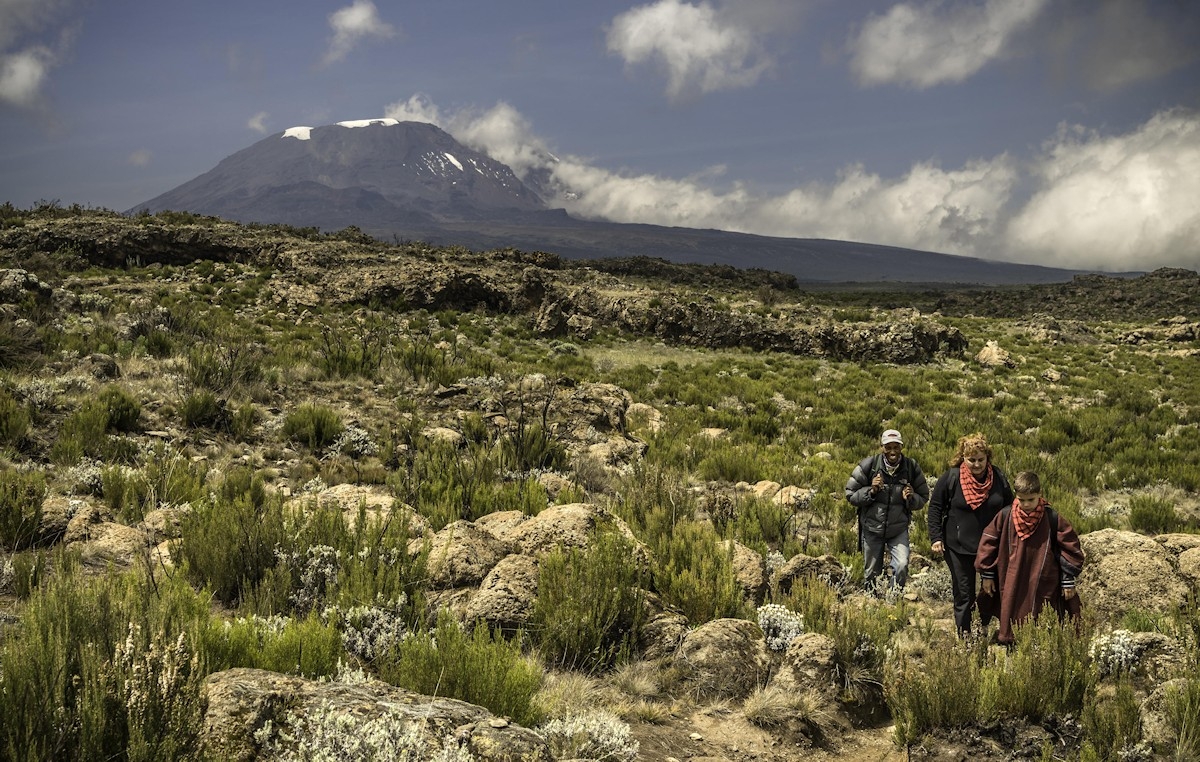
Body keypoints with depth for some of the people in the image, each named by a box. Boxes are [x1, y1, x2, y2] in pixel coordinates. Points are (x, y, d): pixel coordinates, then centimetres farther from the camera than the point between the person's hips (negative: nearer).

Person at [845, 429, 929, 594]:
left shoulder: (911, 467, -6)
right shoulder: (869, 465, -11)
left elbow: (923, 498, 4)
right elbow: (850, 494, -6)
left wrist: (911, 498, -18)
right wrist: (871, 491, -22)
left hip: (899, 530, 0)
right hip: (872, 529, 0)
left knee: (902, 565, -20)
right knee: (871, 572, 11)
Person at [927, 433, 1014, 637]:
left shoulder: (998, 478, 0)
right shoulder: (950, 478, -8)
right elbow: (935, 508, -2)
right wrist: (936, 538, -9)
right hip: (958, 548, -2)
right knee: (964, 595, 4)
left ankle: (984, 628, 27)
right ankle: (964, 636, 14)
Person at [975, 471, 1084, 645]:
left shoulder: (1052, 519, -8)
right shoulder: (1005, 516, -4)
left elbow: (1070, 547, -1)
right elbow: (988, 543, 5)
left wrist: (1068, 582, 1)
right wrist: (987, 575, 7)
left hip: (1045, 587, -1)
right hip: (1013, 587, 1)